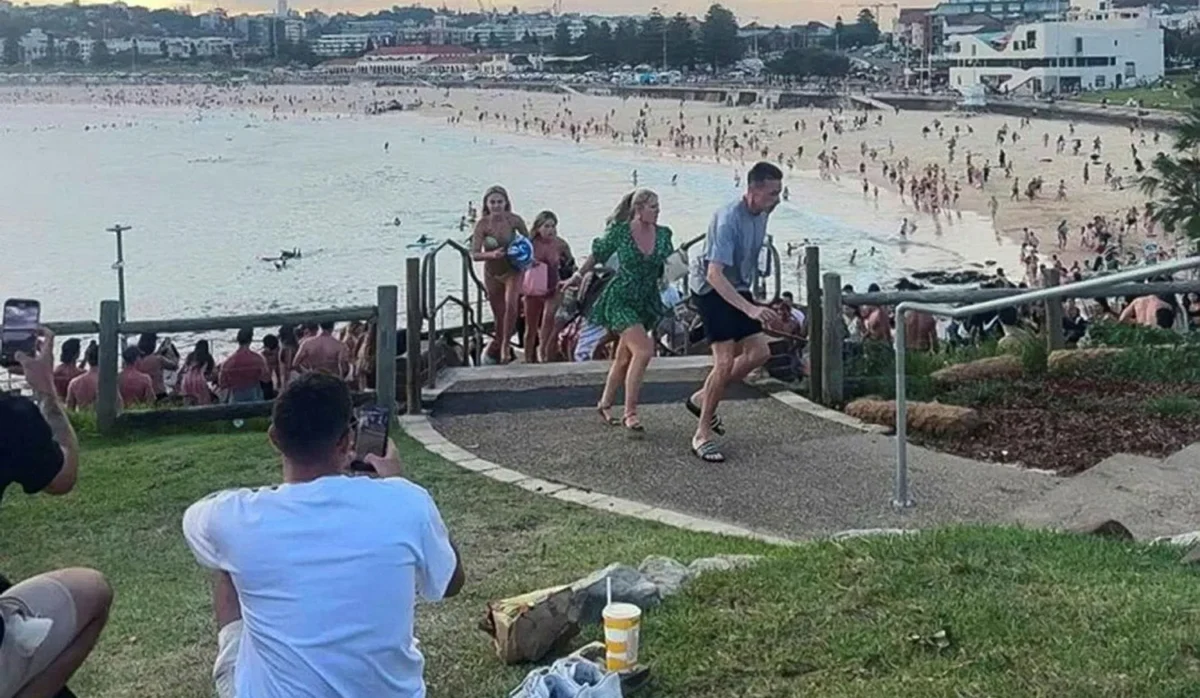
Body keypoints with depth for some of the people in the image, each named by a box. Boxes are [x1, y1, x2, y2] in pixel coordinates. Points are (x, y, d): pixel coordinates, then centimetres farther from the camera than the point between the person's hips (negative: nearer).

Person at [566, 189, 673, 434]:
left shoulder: (663, 234, 2)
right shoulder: (619, 231, -10)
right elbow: (598, 254, 5)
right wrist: (579, 274, 12)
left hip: (646, 302, 5)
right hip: (620, 299, -5)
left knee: (624, 357, 13)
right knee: (643, 349, -20)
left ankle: (605, 403, 32)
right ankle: (630, 412, -13)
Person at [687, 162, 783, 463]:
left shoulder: (762, 214, 0)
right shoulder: (729, 218, -27)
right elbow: (715, 274, -33)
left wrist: (752, 302, 23)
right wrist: (750, 309, -40)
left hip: (738, 289, 8)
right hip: (712, 290, -8)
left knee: (760, 352, 3)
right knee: (726, 361, -14)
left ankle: (702, 398, 20)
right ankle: (702, 436, -3)